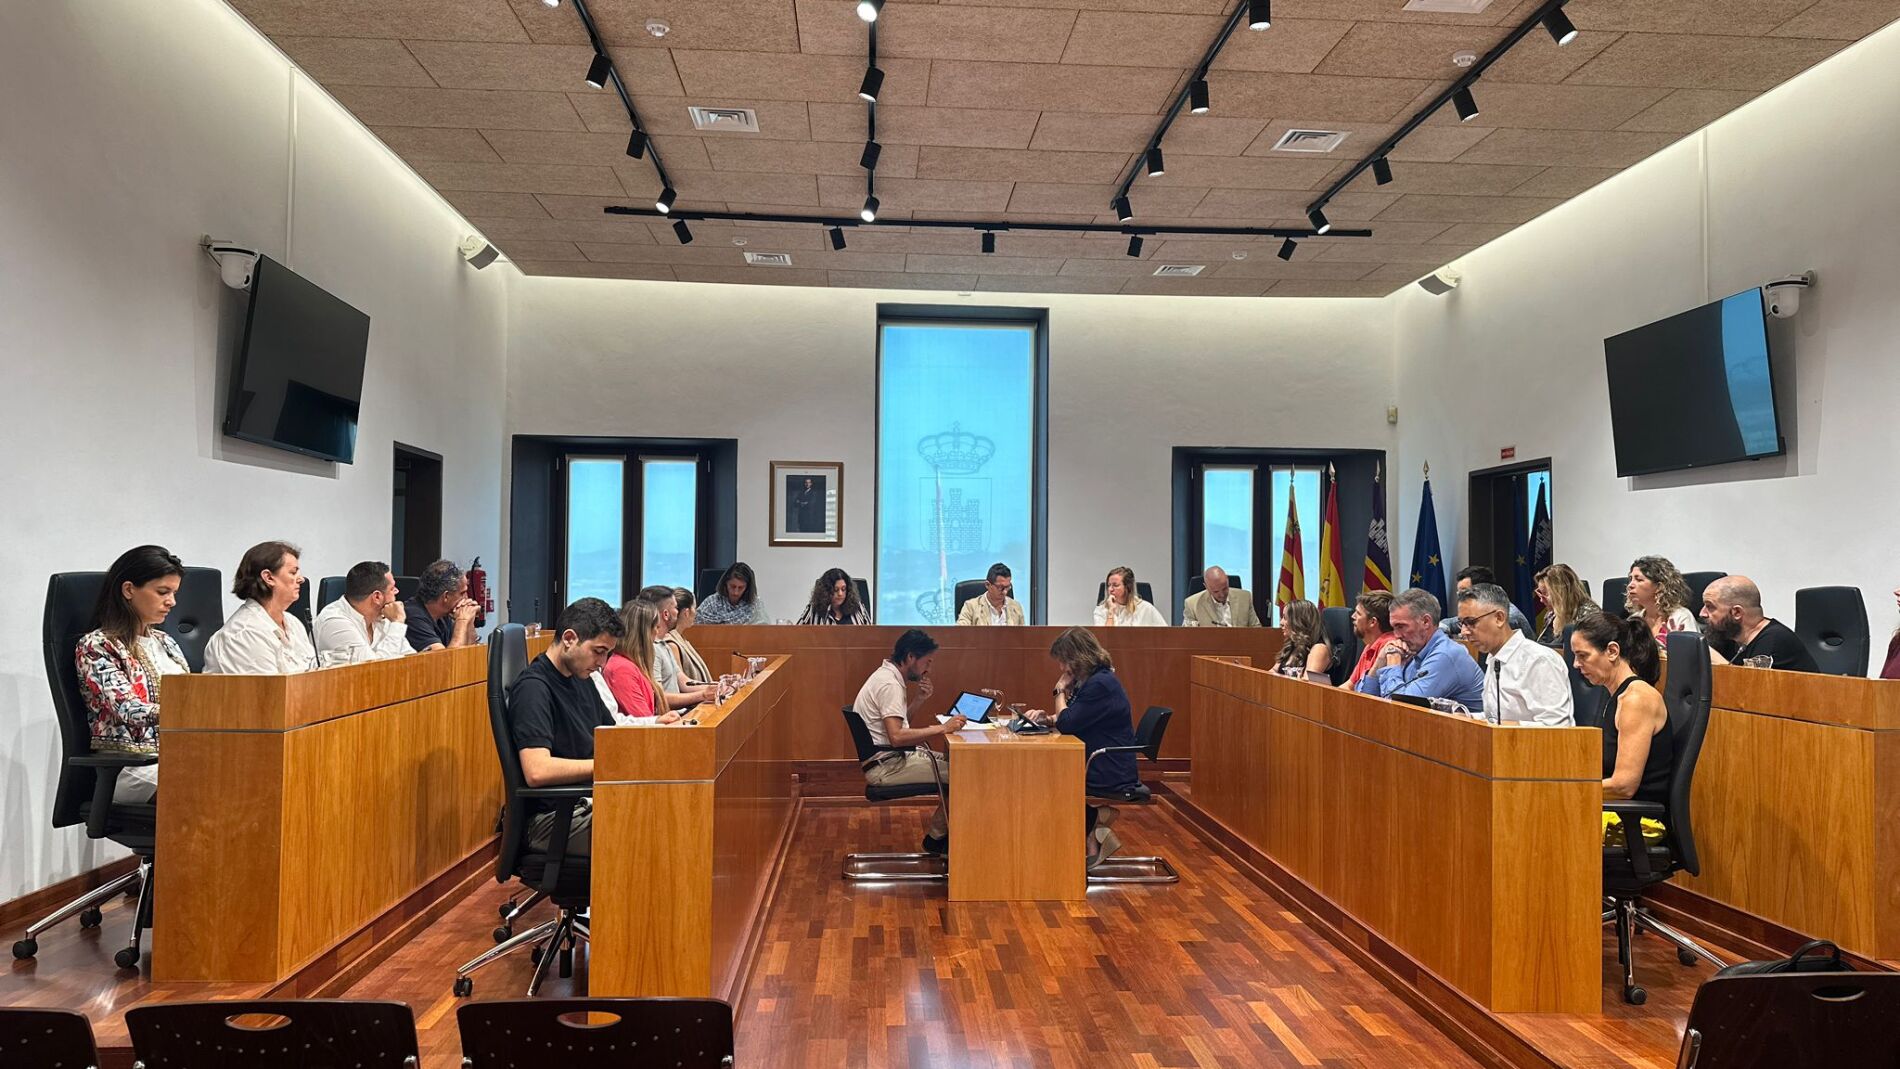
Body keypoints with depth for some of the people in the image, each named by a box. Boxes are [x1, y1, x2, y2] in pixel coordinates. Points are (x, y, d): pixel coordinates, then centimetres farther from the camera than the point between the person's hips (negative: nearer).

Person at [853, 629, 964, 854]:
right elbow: (896, 736, -29)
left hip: (891, 758, 11)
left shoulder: (887, 676, 12)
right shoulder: (889, 684, -20)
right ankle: (936, 836, 2)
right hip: (884, 766, -11)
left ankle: (937, 833, 11)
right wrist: (942, 728, -27)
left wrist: (920, 699, 5)